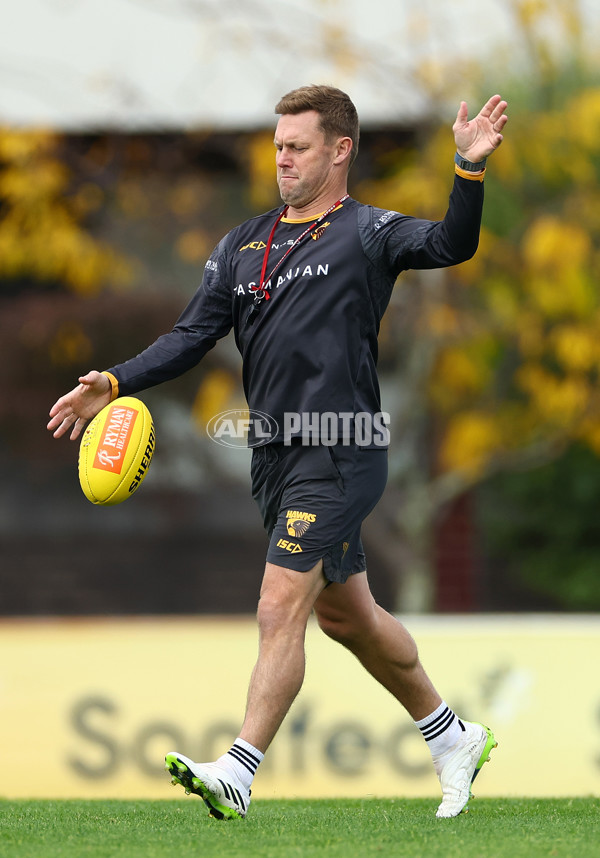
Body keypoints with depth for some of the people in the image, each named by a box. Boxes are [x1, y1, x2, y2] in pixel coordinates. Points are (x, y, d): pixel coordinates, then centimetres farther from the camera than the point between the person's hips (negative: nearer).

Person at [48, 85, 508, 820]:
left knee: (281, 611, -14)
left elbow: (449, 246, -21)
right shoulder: (245, 245, 14)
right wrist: (116, 384, -1)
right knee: (344, 614, 17)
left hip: (338, 454, -8)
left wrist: (470, 170, -37)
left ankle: (237, 774, -16)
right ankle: (453, 738, 32)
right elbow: (193, 337, 11)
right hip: (277, 455, 8)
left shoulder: (366, 233, -4)